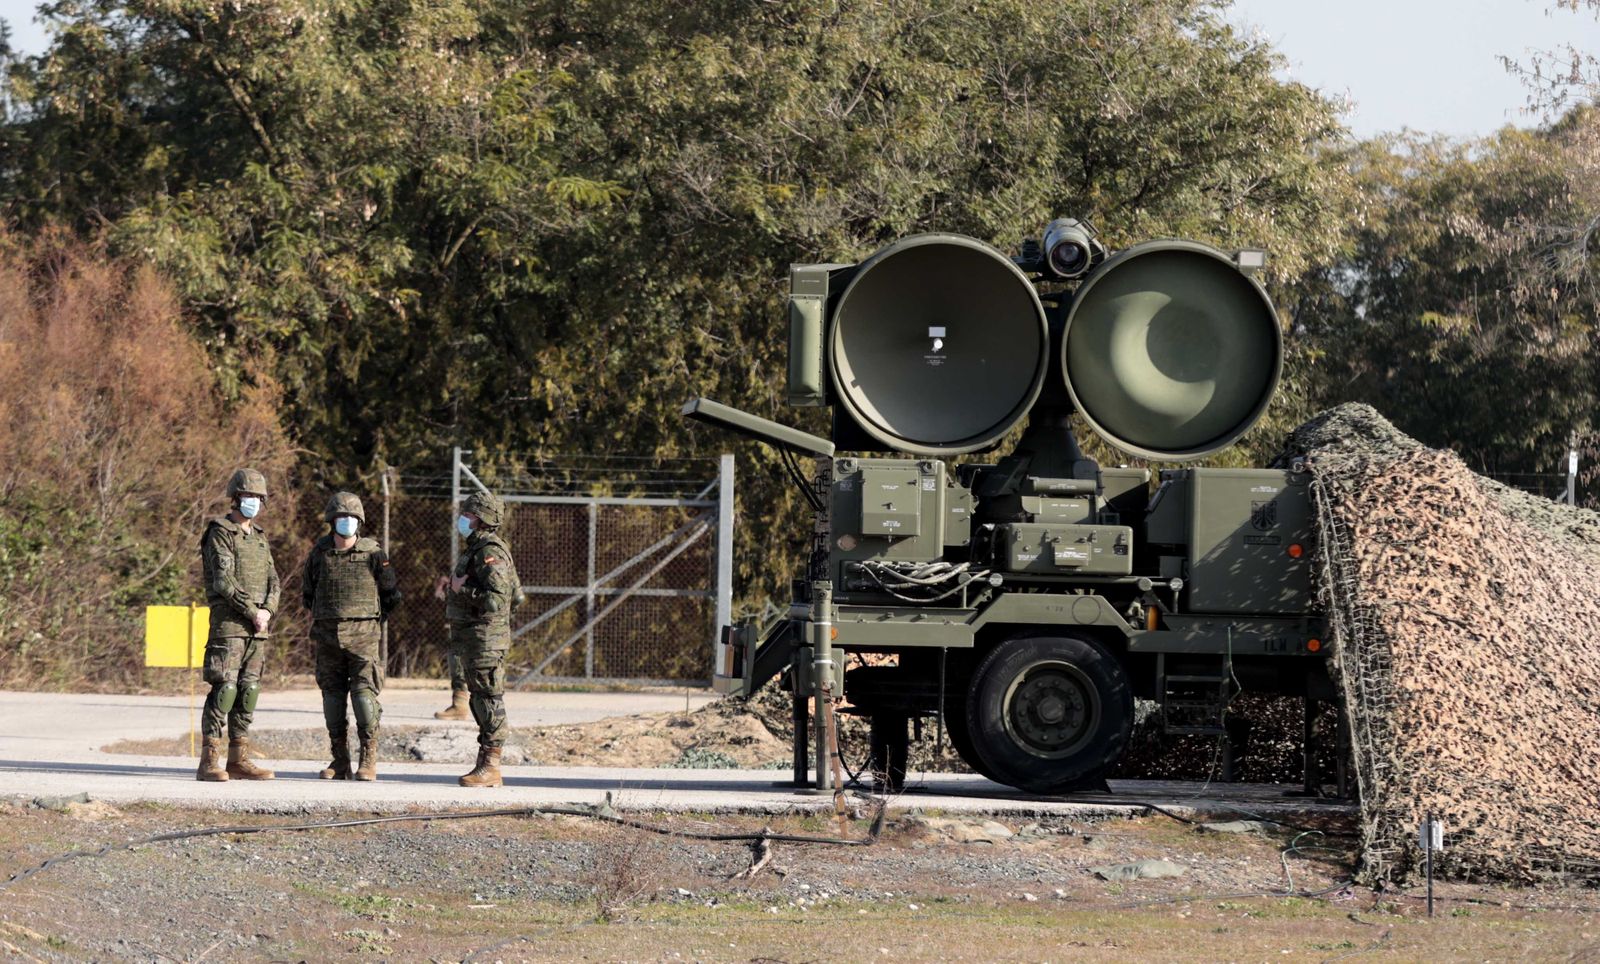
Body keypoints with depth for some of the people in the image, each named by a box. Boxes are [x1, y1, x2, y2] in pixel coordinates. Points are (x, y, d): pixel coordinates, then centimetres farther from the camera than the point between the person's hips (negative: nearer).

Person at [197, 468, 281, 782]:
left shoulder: (259, 537, 19)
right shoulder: (220, 533, -5)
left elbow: (272, 580, 14)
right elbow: (223, 581, -14)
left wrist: (268, 610, -5)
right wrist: (252, 612, -15)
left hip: (258, 626, 7)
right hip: (228, 623, -7)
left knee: (249, 690, 6)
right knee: (224, 689, -12)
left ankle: (238, 760, 9)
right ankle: (209, 762, -12)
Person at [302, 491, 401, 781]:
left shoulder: (373, 553, -1)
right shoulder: (319, 554, 6)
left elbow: (391, 595, 8)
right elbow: (307, 593, 21)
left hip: (363, 636, -3)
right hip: (327, 636, 3)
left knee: (364, 693, -11)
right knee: (332, 695, 4)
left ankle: (369, 760, -7)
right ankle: (339, 760, 10)